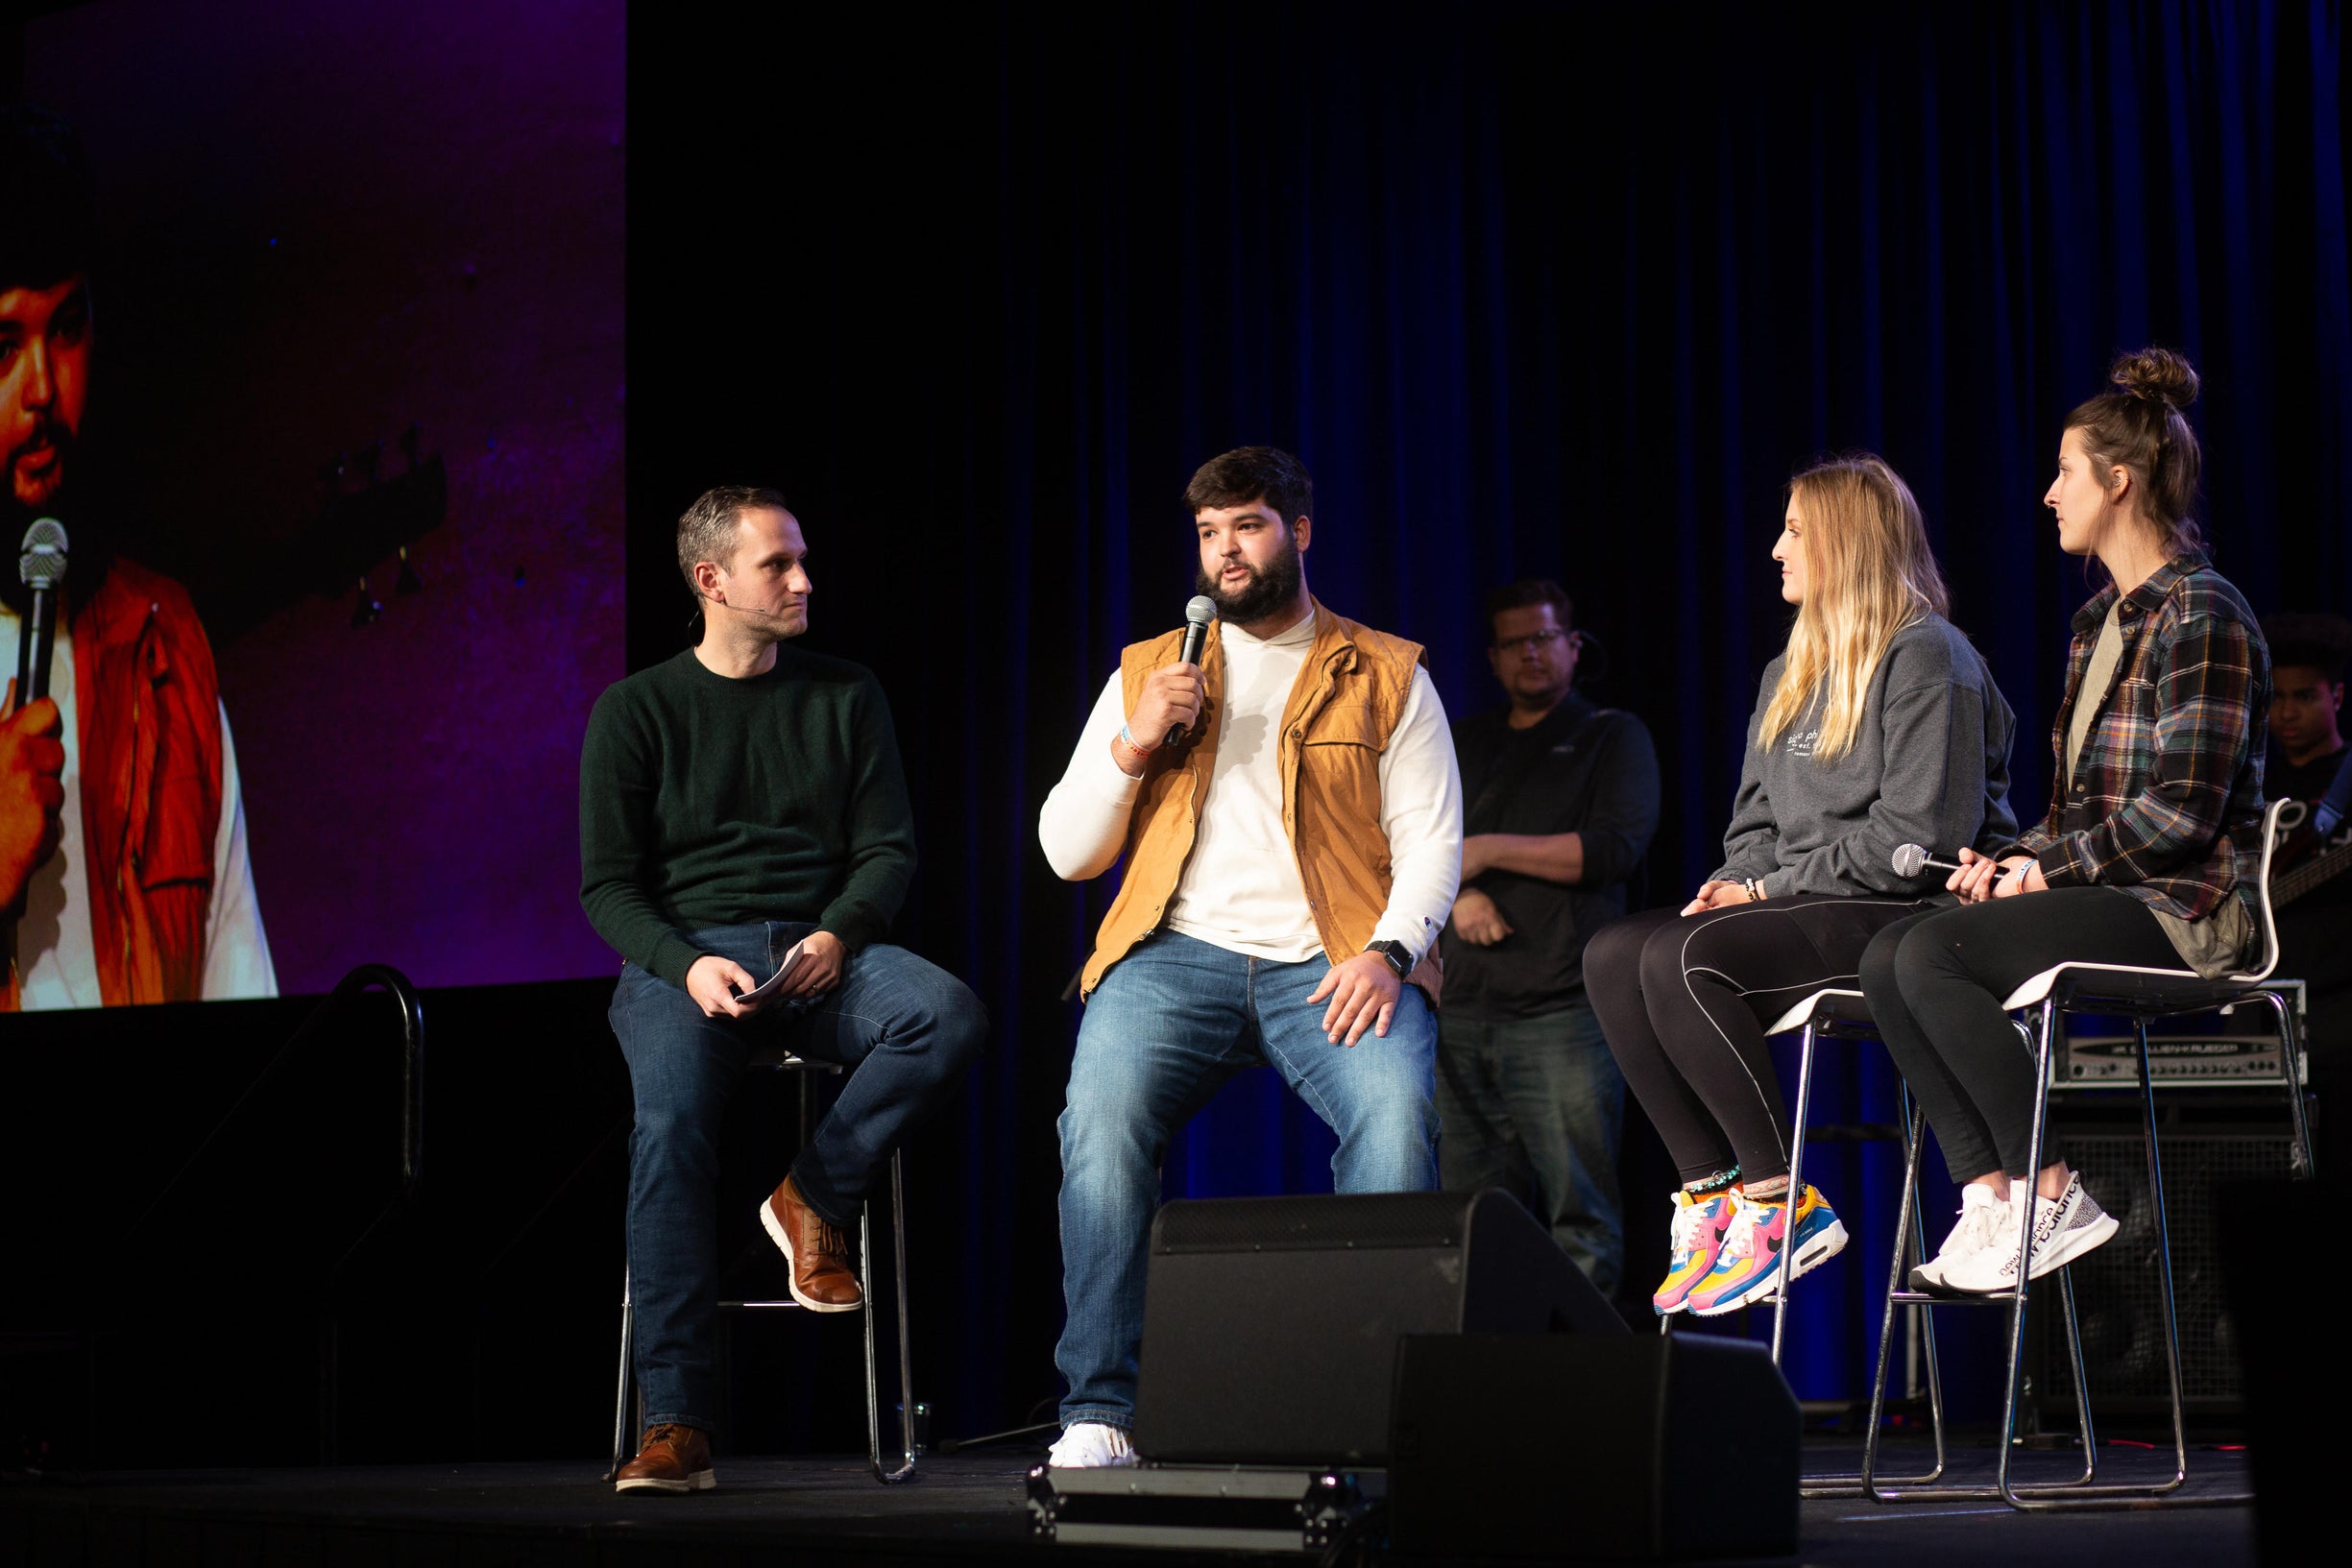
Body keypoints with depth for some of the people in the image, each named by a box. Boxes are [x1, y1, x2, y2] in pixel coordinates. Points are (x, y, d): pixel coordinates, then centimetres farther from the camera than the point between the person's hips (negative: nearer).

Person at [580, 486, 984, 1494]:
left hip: (822, 949, 2)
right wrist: (686, 964, -16)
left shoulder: (845, 697, 14)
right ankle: (675, 1425, -32)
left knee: (950, 1015, -30)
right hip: (682, 957, -2)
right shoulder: (635, 710, 7)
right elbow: (608, 887, 4)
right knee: (670, 1121, -33)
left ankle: (815, 1197, -9)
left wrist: (837, 935, -11)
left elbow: (889, 850, 11)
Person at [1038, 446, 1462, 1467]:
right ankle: (1098, 1411, -23)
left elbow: (1430, 838, 5)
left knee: (1397, 1107, -33)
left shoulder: (1388, 676, 15)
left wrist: (1388, 951, -13)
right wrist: (1134, 743, -1)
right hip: (1179, 951, 1)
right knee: (1101, 1113, -29)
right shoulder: (1147, 671, 20)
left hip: (1328, 961, -1)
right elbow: (1068, 852, 15)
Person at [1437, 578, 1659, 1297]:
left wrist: (1488, 850, -3)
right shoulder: (1465, 742, 24)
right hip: (1462, 1014, 4)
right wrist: (1455, 891, -4)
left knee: (1581, 1222, -10)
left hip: (1562, 1013, -4)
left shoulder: (1613, 737, 11)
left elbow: (1616, 846, -4)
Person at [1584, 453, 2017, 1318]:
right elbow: (1758, 817, 23)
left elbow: (1919, 834, -17)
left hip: (1903, 918, -9)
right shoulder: (1792, 671, 21)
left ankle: (1784, 1208, -23)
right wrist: (1735, 881, 0)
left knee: (1683, 959, -29)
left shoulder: (1927, 656, -8)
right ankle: (1710, 1191, -15)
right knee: (1612, 954, -13)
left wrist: (1771, 888, -15)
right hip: (1804, 916, 9)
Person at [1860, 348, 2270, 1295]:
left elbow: (2182, 811, -18)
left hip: (2180, 909, -9)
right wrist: (2013, 859, 3)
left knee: (1936, 955, -26)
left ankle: (2052, 1199, -17)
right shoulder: (2100, 620, 20)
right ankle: (1988, 1199, -16)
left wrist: (2051, 865, -12)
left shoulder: (2201, 614, -10)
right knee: (1887, 956, -11)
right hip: (2105, 893, 9)